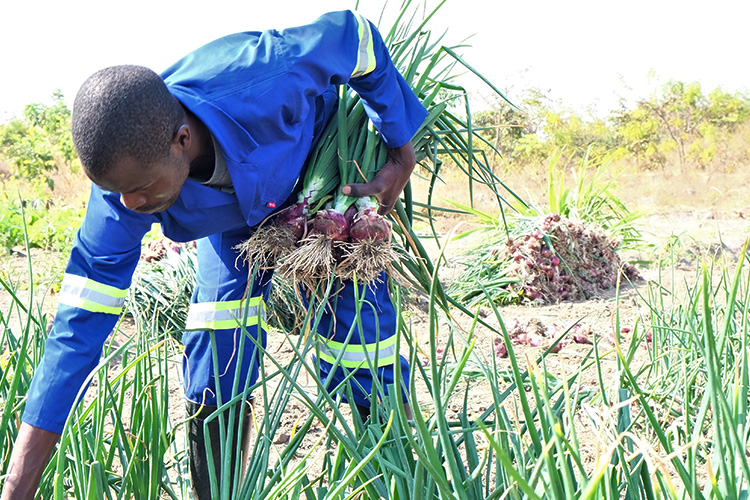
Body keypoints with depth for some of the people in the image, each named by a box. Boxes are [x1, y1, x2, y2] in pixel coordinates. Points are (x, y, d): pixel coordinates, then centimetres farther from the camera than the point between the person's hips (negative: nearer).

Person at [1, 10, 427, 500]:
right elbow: (81, 323, -30)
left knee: (359, 323, -10)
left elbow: (356, 33, -24)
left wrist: (402, 153, -15)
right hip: (236, 217, 2)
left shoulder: (266, 81, -45)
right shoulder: (124, 187, -33)